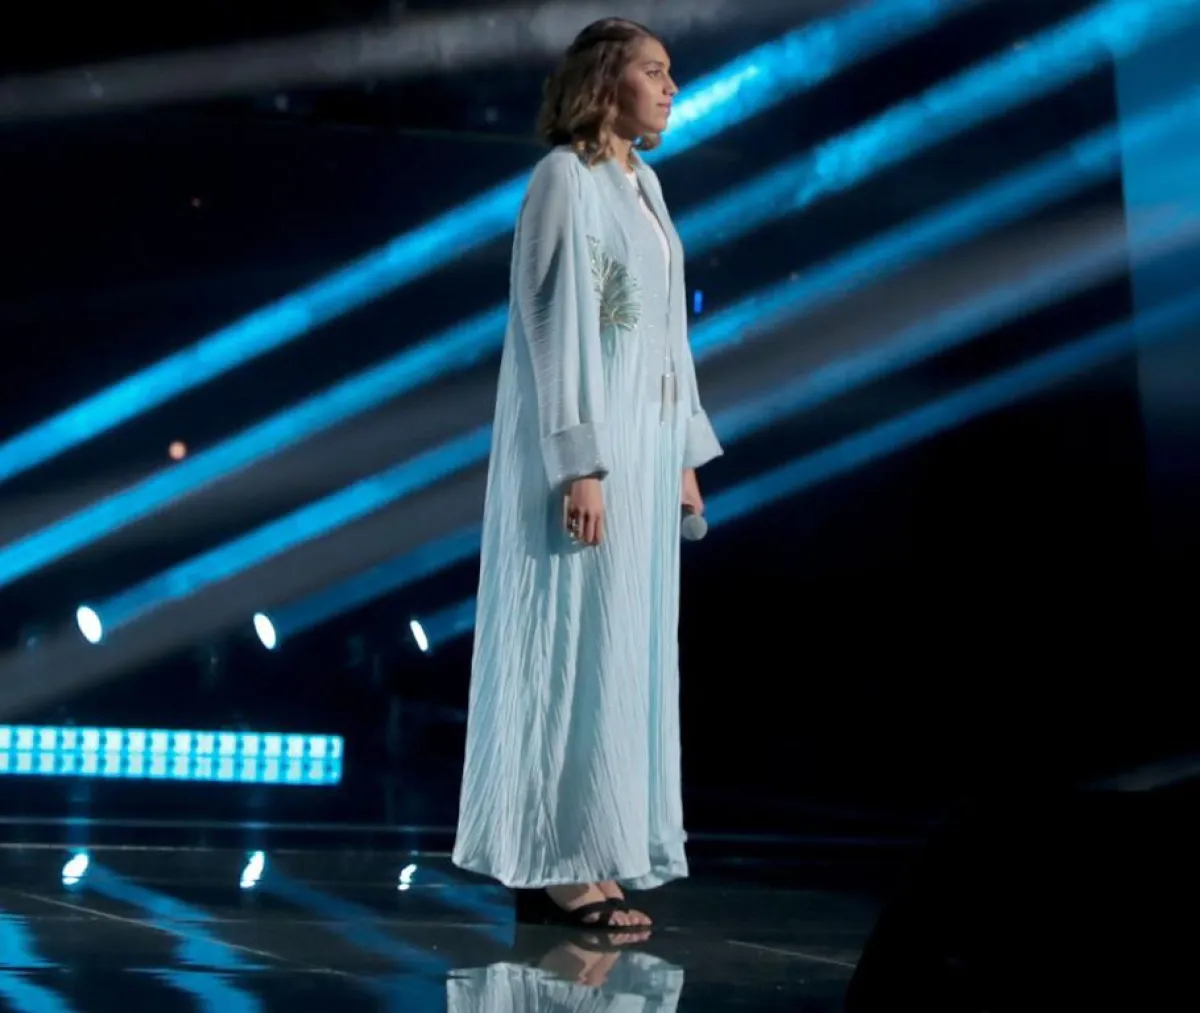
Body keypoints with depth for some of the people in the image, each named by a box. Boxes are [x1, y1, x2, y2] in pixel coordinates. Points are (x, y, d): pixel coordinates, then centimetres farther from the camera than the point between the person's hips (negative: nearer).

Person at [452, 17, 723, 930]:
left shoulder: (642, 183, 16)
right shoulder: (566, 179, -10)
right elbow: (557, 326, -16)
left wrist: (684, 454, 16)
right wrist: (581, 464, -22)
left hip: (641, 444, 9)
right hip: (585, 447, -9)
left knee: (622, 648, 7)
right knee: (579, 646, -7)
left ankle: (575, 860, 12)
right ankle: (561, 864, -3)